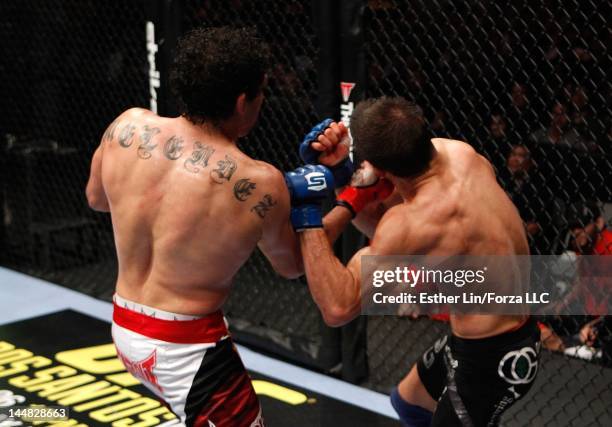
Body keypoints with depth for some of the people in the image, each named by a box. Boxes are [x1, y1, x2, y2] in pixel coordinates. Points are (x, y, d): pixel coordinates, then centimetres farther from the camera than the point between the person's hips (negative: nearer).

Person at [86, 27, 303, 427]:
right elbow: (291, 265, -1)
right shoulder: (258, 183, -21)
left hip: (125, 329, 7)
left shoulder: (128, 126, -9)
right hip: (186, 347, -7)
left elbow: (96, 198, 13)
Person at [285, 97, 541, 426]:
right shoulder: (456, 152, -10)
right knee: (408, 400, 30)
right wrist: (340, 173, -9)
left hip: (491, 361, -9)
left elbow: (338, 307, -33)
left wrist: (308, 218, -30)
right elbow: (381, 223, 4)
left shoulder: (416, 221, -33)